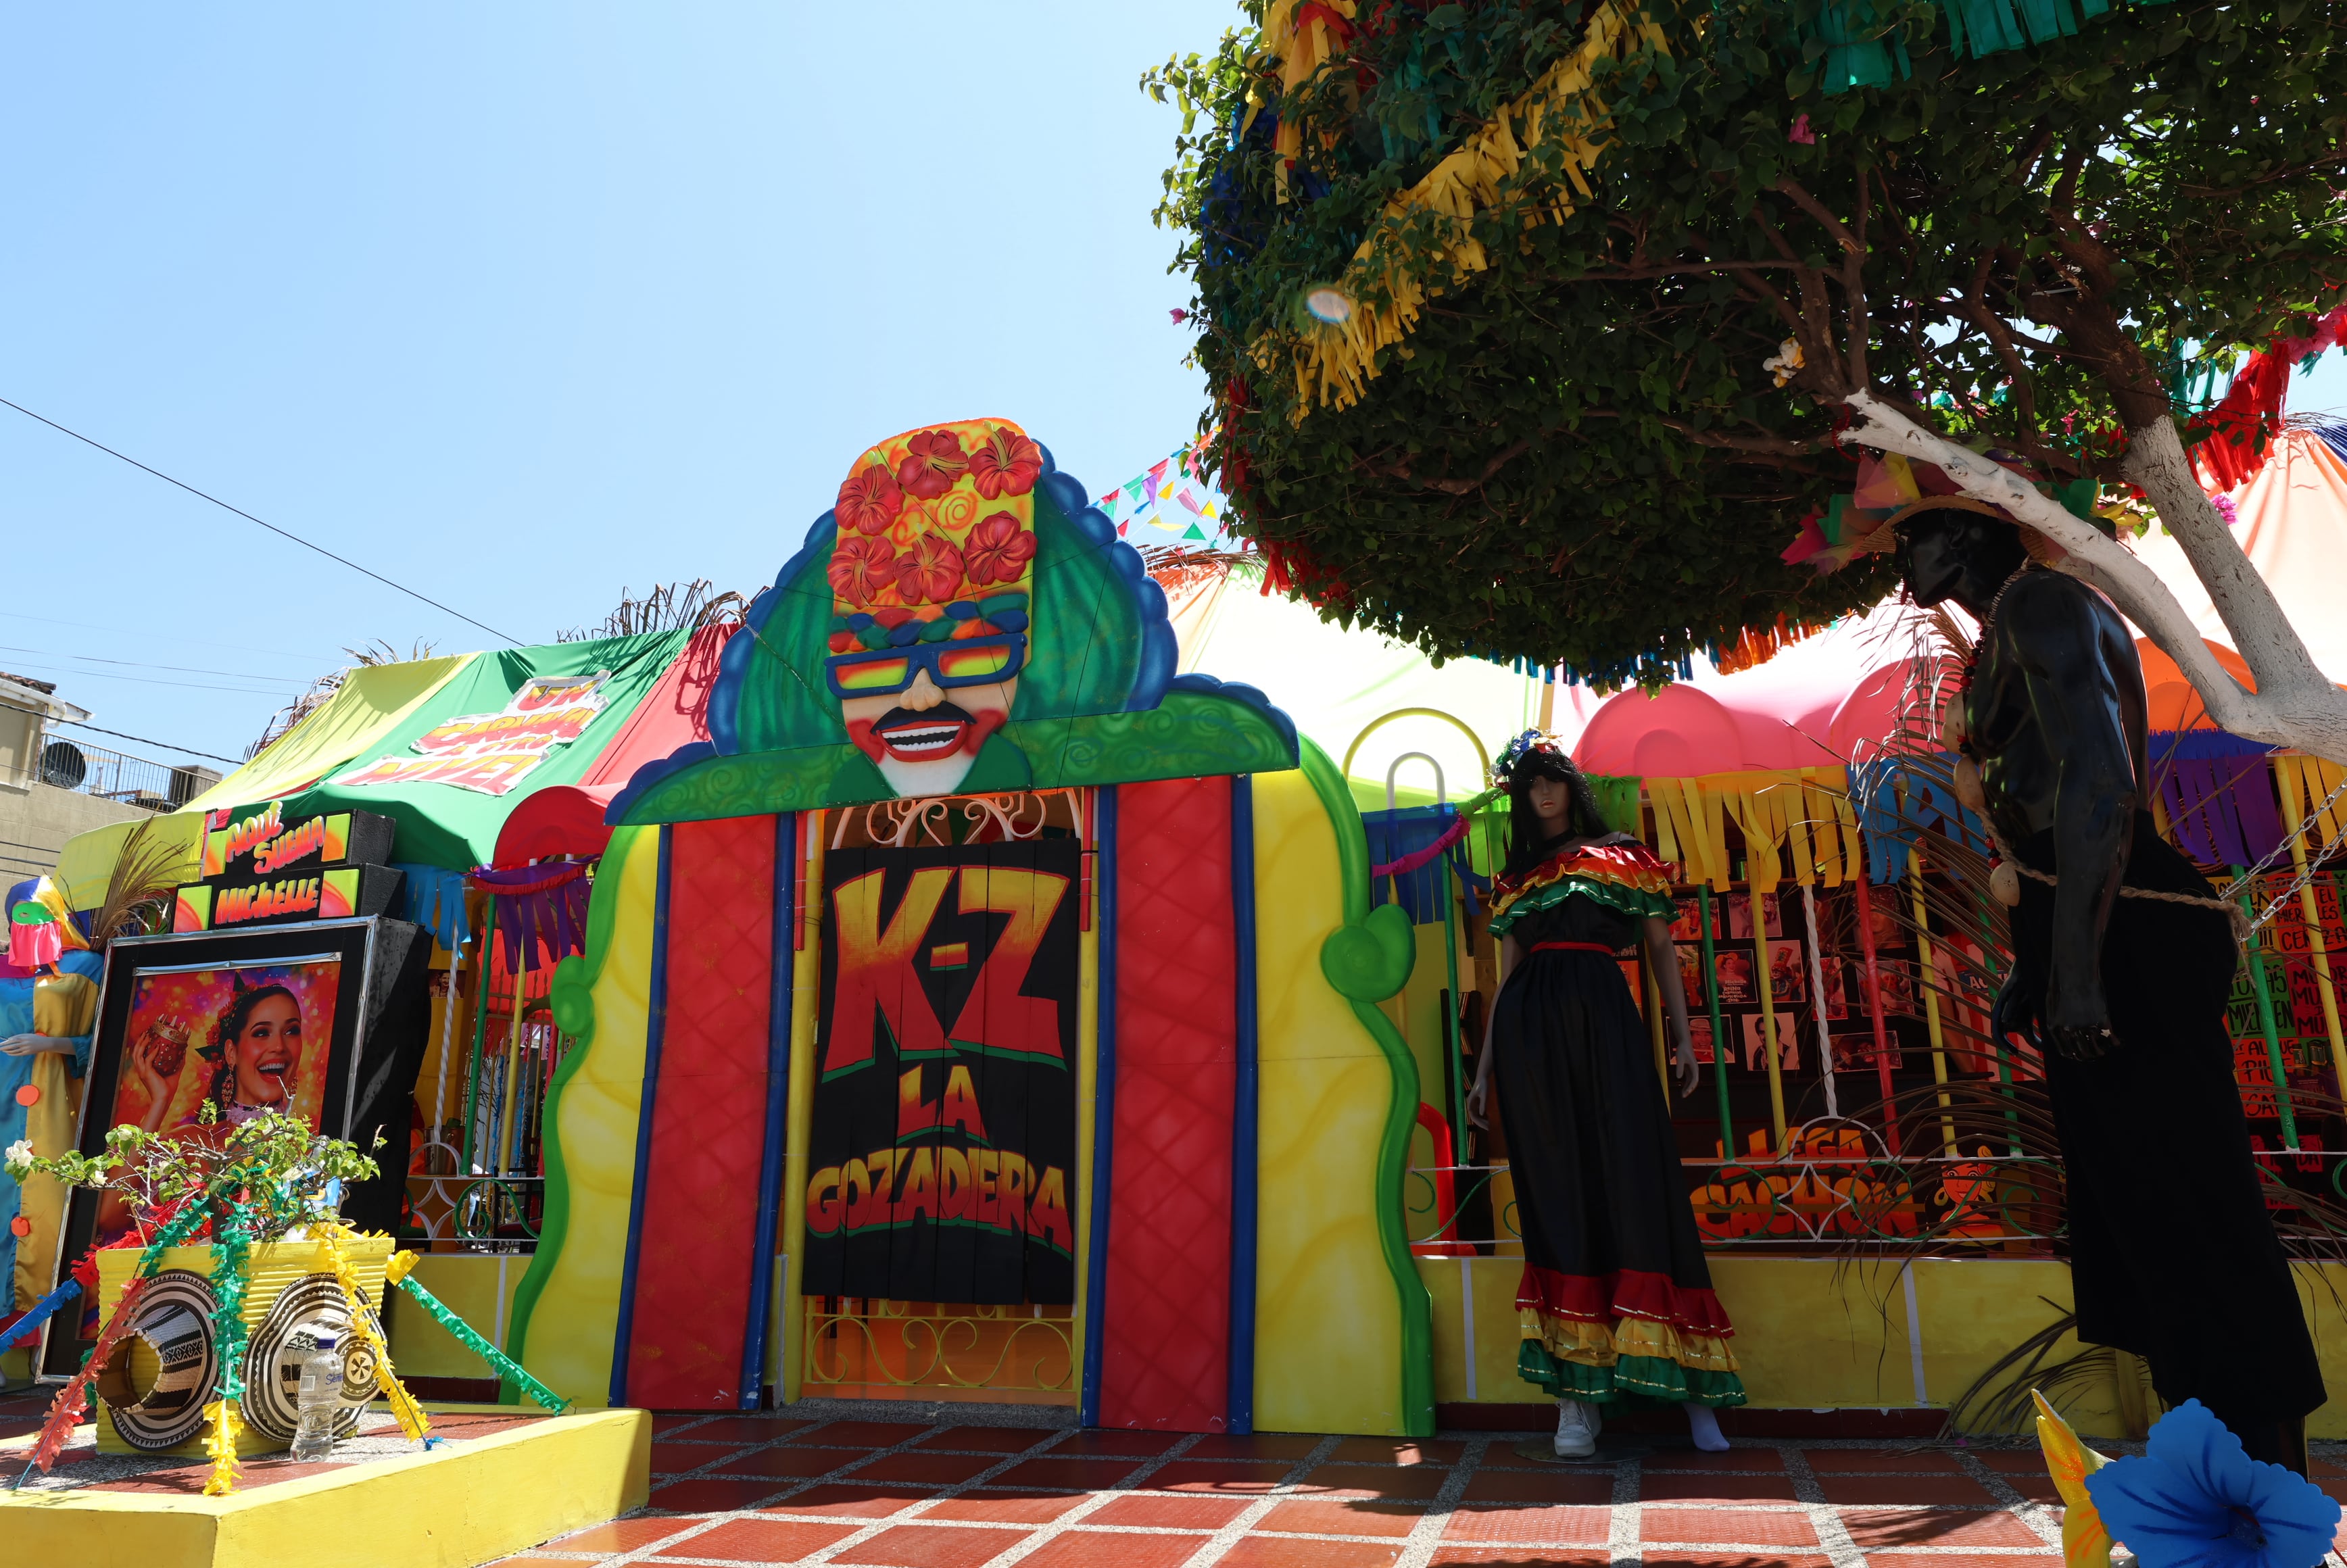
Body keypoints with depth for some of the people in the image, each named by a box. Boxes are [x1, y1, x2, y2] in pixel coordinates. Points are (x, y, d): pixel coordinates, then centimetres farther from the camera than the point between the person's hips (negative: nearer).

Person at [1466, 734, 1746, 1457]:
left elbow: (1661, 947, 11)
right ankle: (1575, 1397, 0)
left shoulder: (1624, 858, 14)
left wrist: (1683, 1036, 0)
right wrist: (1483, 1071, 14)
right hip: (1530, 1032, 2)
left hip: (1604, 1020, -2)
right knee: (1555, 1195, -1)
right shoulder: (1516, 879, 19)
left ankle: (1689, 1385, -2)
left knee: (1631, 1184, -8)